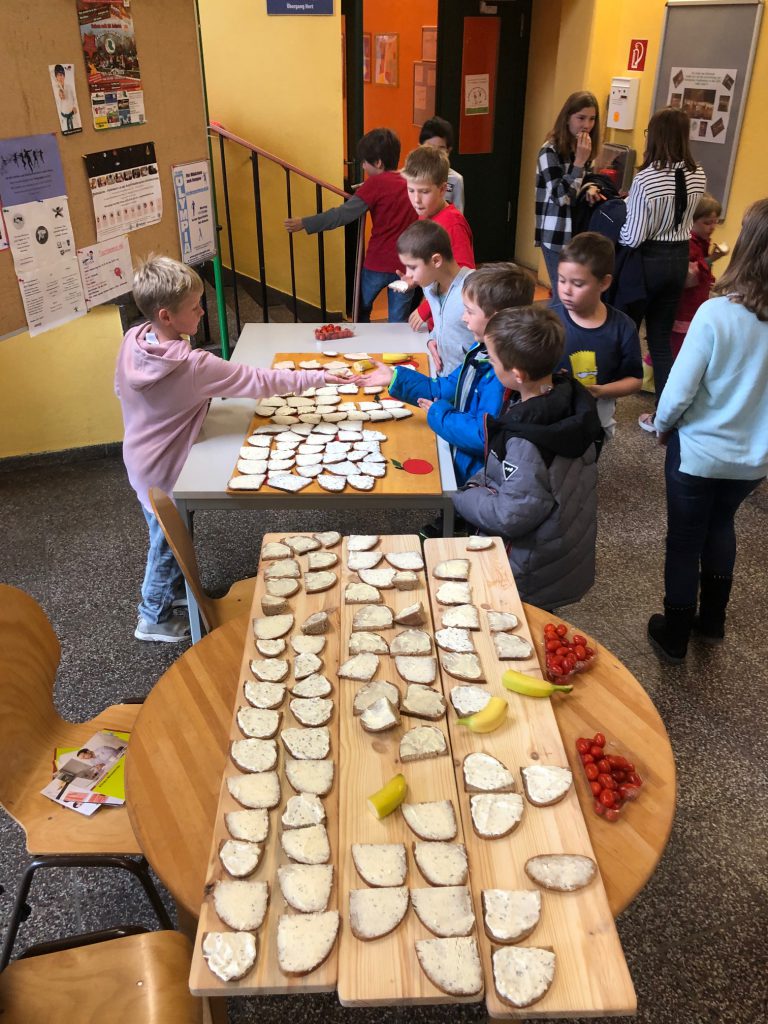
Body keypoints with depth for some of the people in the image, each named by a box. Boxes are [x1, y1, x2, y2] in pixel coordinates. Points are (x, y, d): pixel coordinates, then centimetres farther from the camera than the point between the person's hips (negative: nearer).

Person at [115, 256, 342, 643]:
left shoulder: (131, 340, -9)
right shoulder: (193, 365, -32)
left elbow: (120, 389, 6)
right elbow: (259, 381, -28)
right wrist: (318, 378, -22)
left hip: (138, 458, 7)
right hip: (163, 470, -7)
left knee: (165, 533, 27)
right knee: (167, 541, 14)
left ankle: (173, 588, 50)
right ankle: (154, 619, 35)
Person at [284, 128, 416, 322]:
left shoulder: (376, 184, -10)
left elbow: (344, 214, -16)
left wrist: (305, 223, -13)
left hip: (377, 263, -4)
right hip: (406, 265, 4)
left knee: (361, 312, 19)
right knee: (399, 323, 6)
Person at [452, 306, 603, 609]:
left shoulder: (525, 441, -34)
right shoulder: (569, 397, -7)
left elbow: (511, 517, -29)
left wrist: (464, 496, -14)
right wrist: (481, 481, -5)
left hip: (527, 578, -8)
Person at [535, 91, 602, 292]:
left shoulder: (584, 149, 11)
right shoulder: (550, 151, -11)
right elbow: (561, 197, -18)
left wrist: (590, 188, -1)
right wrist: (579, 161, -20)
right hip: (558, 237, -7)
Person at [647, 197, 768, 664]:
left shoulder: (717, 314, -25)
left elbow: (679, 391, -19)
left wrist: (662, 426, 1)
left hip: (699, 451, -4)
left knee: (685, 541, 15)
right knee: (720, 526, 28)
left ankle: (675, 636, 31)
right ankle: (712, 619, 44)